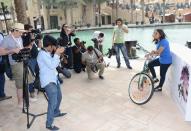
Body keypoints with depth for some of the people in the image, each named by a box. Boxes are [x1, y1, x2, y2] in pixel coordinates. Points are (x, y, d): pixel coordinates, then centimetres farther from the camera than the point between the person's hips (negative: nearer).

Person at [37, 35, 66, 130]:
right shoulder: (42, 54, -19)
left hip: (54, 78, 10)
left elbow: (55, 64, 13)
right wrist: (56, 54, -20)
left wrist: (58, 54, 1)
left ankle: (56, 113, 45)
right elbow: (52, 65, -25)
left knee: (59, 97, 23)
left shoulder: (48, 53, 10)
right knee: (53, 102, -12)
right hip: (48, 81, -10)